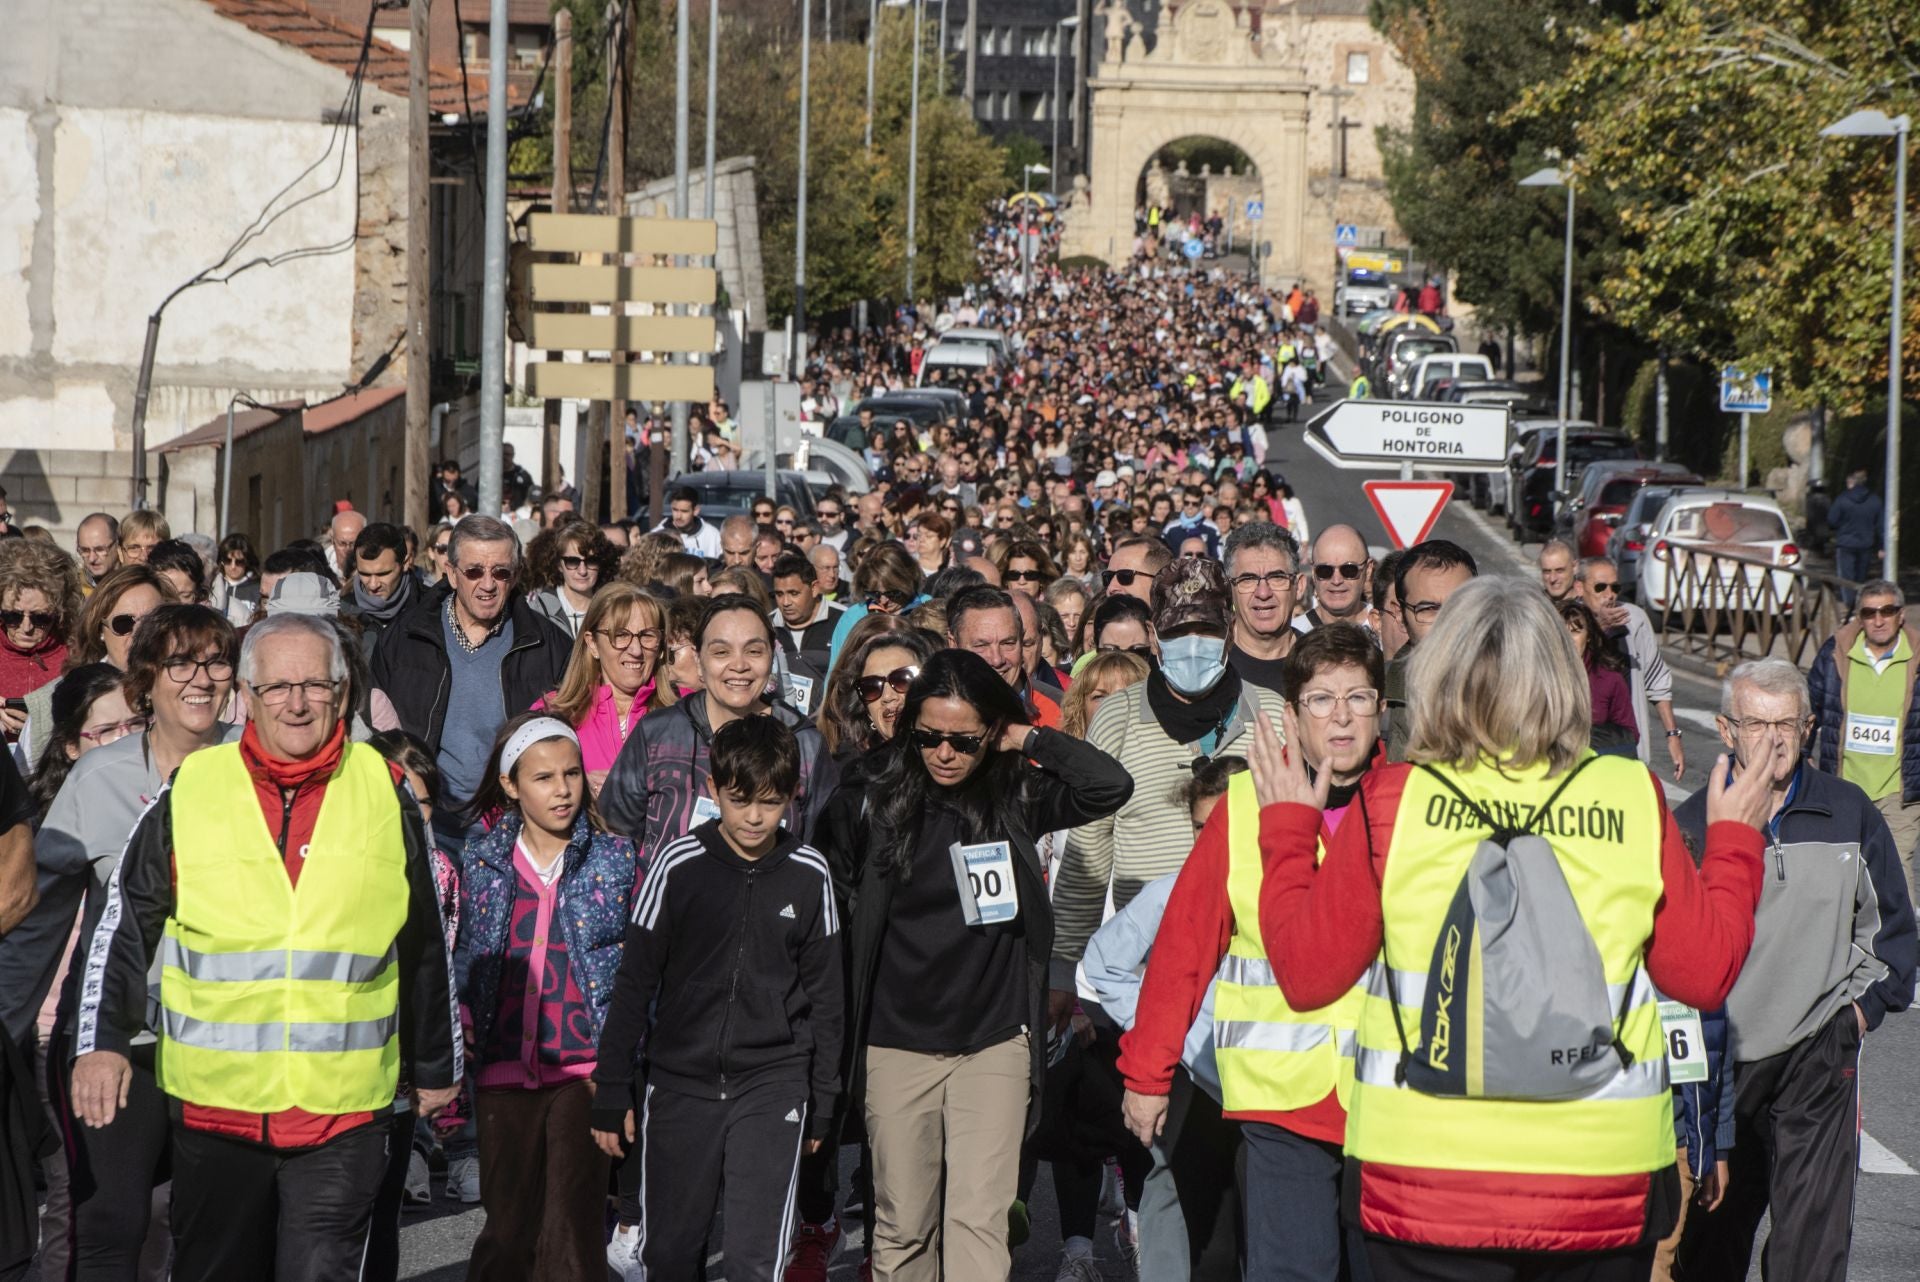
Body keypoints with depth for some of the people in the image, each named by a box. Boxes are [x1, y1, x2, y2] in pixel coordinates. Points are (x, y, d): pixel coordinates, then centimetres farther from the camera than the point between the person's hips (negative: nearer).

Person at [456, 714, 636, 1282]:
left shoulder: (615, 859, 2)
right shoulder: (482, 858, 7)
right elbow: (466, 958, 17)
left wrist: (625, 1060, -3)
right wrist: (462, 1021, 3)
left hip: (586, 1069, -2)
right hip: (505, 1069, 2)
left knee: (573, 1231, -5)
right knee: (507, 1229, 7)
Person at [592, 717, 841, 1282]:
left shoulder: (809, 875, -1)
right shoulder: (681, 864, -5)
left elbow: (826, 995, 9)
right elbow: (634, 982, 0)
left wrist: (823, 1103, 11)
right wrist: (612, 1092, 0)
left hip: (773, 1086, 0)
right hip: (679, 1083, 0)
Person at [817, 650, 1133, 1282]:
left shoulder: (1017, 794, -2)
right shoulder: (875, 794, -2)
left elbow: (1111, 785, -14)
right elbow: (829, 876, 8)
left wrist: (1029, 739, -9)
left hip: (993, 1045, -1)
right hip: (896, 1046, 1)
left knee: (978, 1223, -9)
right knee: (902, 1228, 8)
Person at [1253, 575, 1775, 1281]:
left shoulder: (1390, 800, -6)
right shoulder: (1634, 799, -4)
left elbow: (1305, 974, -1)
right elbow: (1704, 973, 3)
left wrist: (1286, 825, 13)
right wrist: (1733, 843, 19)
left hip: (1422, 1183, -1)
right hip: (1603, 1190, 1)